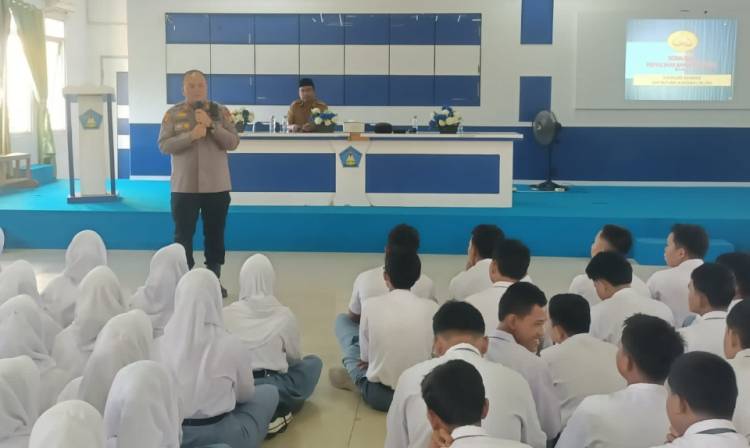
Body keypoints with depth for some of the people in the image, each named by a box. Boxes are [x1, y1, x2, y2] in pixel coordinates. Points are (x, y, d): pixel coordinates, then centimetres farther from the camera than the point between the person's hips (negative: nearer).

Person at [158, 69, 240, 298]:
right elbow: (164, 145, -7)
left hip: (216, 186, 1)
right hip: (184, 186, -1)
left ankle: (214, 279, 20)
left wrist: (211, 125, -18)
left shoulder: (221, 112, 2)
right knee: (183, 234, 4)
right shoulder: (173, 114, 1)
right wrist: (191, 135, -21)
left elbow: (233, 143, -5)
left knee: (215, 234, 9)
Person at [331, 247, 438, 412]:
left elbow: (365, 356, -2)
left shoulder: (371, 305, -14)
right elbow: (434, 351, 5)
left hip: (377, 394, -1)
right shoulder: (432, 308, -10)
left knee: (342, 320, 17)